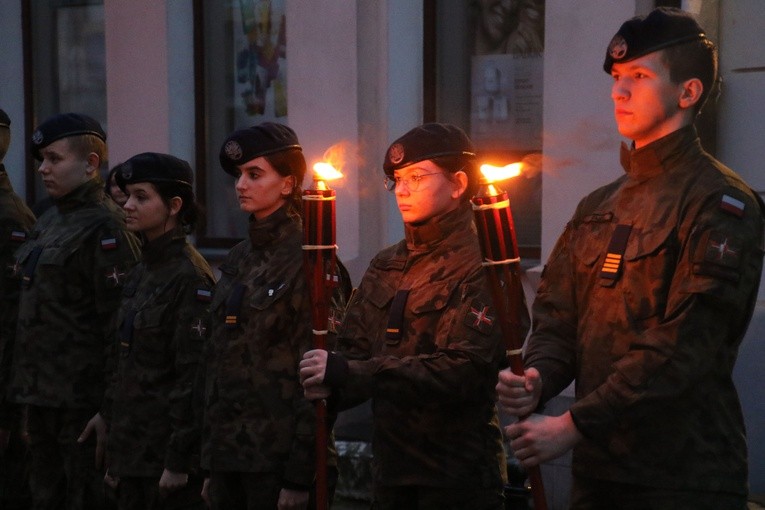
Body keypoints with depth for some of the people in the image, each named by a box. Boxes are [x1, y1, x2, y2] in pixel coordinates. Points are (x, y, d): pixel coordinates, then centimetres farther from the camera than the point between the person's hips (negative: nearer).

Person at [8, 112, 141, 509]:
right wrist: (27, 391, 16)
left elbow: (118, 324, -17)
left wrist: (111, 408, -19)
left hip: (80, 400, -9)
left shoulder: (104, 227, -13)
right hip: (40, 396, 9)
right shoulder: (49, 221, 13)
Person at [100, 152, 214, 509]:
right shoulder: (141, 273, 11)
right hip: (132, 454, 8)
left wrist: (178, 462, -18)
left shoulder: (190, 277, -14)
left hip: (165, 452, -8)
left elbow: (193, 377, -17)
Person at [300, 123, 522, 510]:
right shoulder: (386, 267, 12)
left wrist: (348, 374, -26)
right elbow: (354, 349, 9)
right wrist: (330, 383, -15)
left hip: (457, 478, -6)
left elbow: (463, 369, -22)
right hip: (390, 469, 6)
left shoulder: (478, 267, -11)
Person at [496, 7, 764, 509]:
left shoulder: (718, 203, -10)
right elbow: (558, 314, 11)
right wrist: (538, 378, -10)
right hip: (596, 468, 6)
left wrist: (574, 425, -21)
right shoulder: (597, 207, 14)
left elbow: (685, 346, -19)